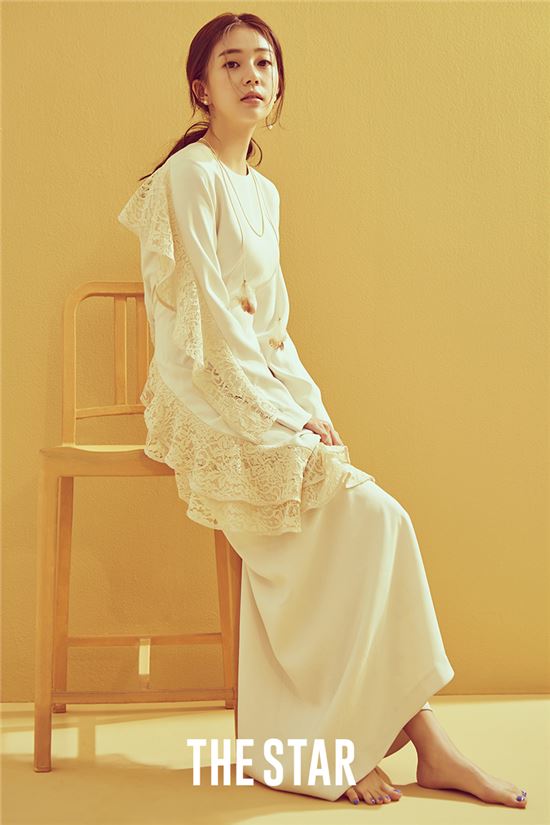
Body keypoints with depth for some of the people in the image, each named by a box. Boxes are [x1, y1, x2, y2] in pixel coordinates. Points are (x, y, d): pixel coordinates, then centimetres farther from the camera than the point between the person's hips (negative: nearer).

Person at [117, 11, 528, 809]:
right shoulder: (190, 175, -8)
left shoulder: (264, 193, 19)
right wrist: (285, 414, -16)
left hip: (265, 399, 7)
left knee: (341, 535, -15)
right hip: (208, 400, -7)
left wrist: (312, 404, 2)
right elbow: (206, 317, -15)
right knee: (369, 516, -20)